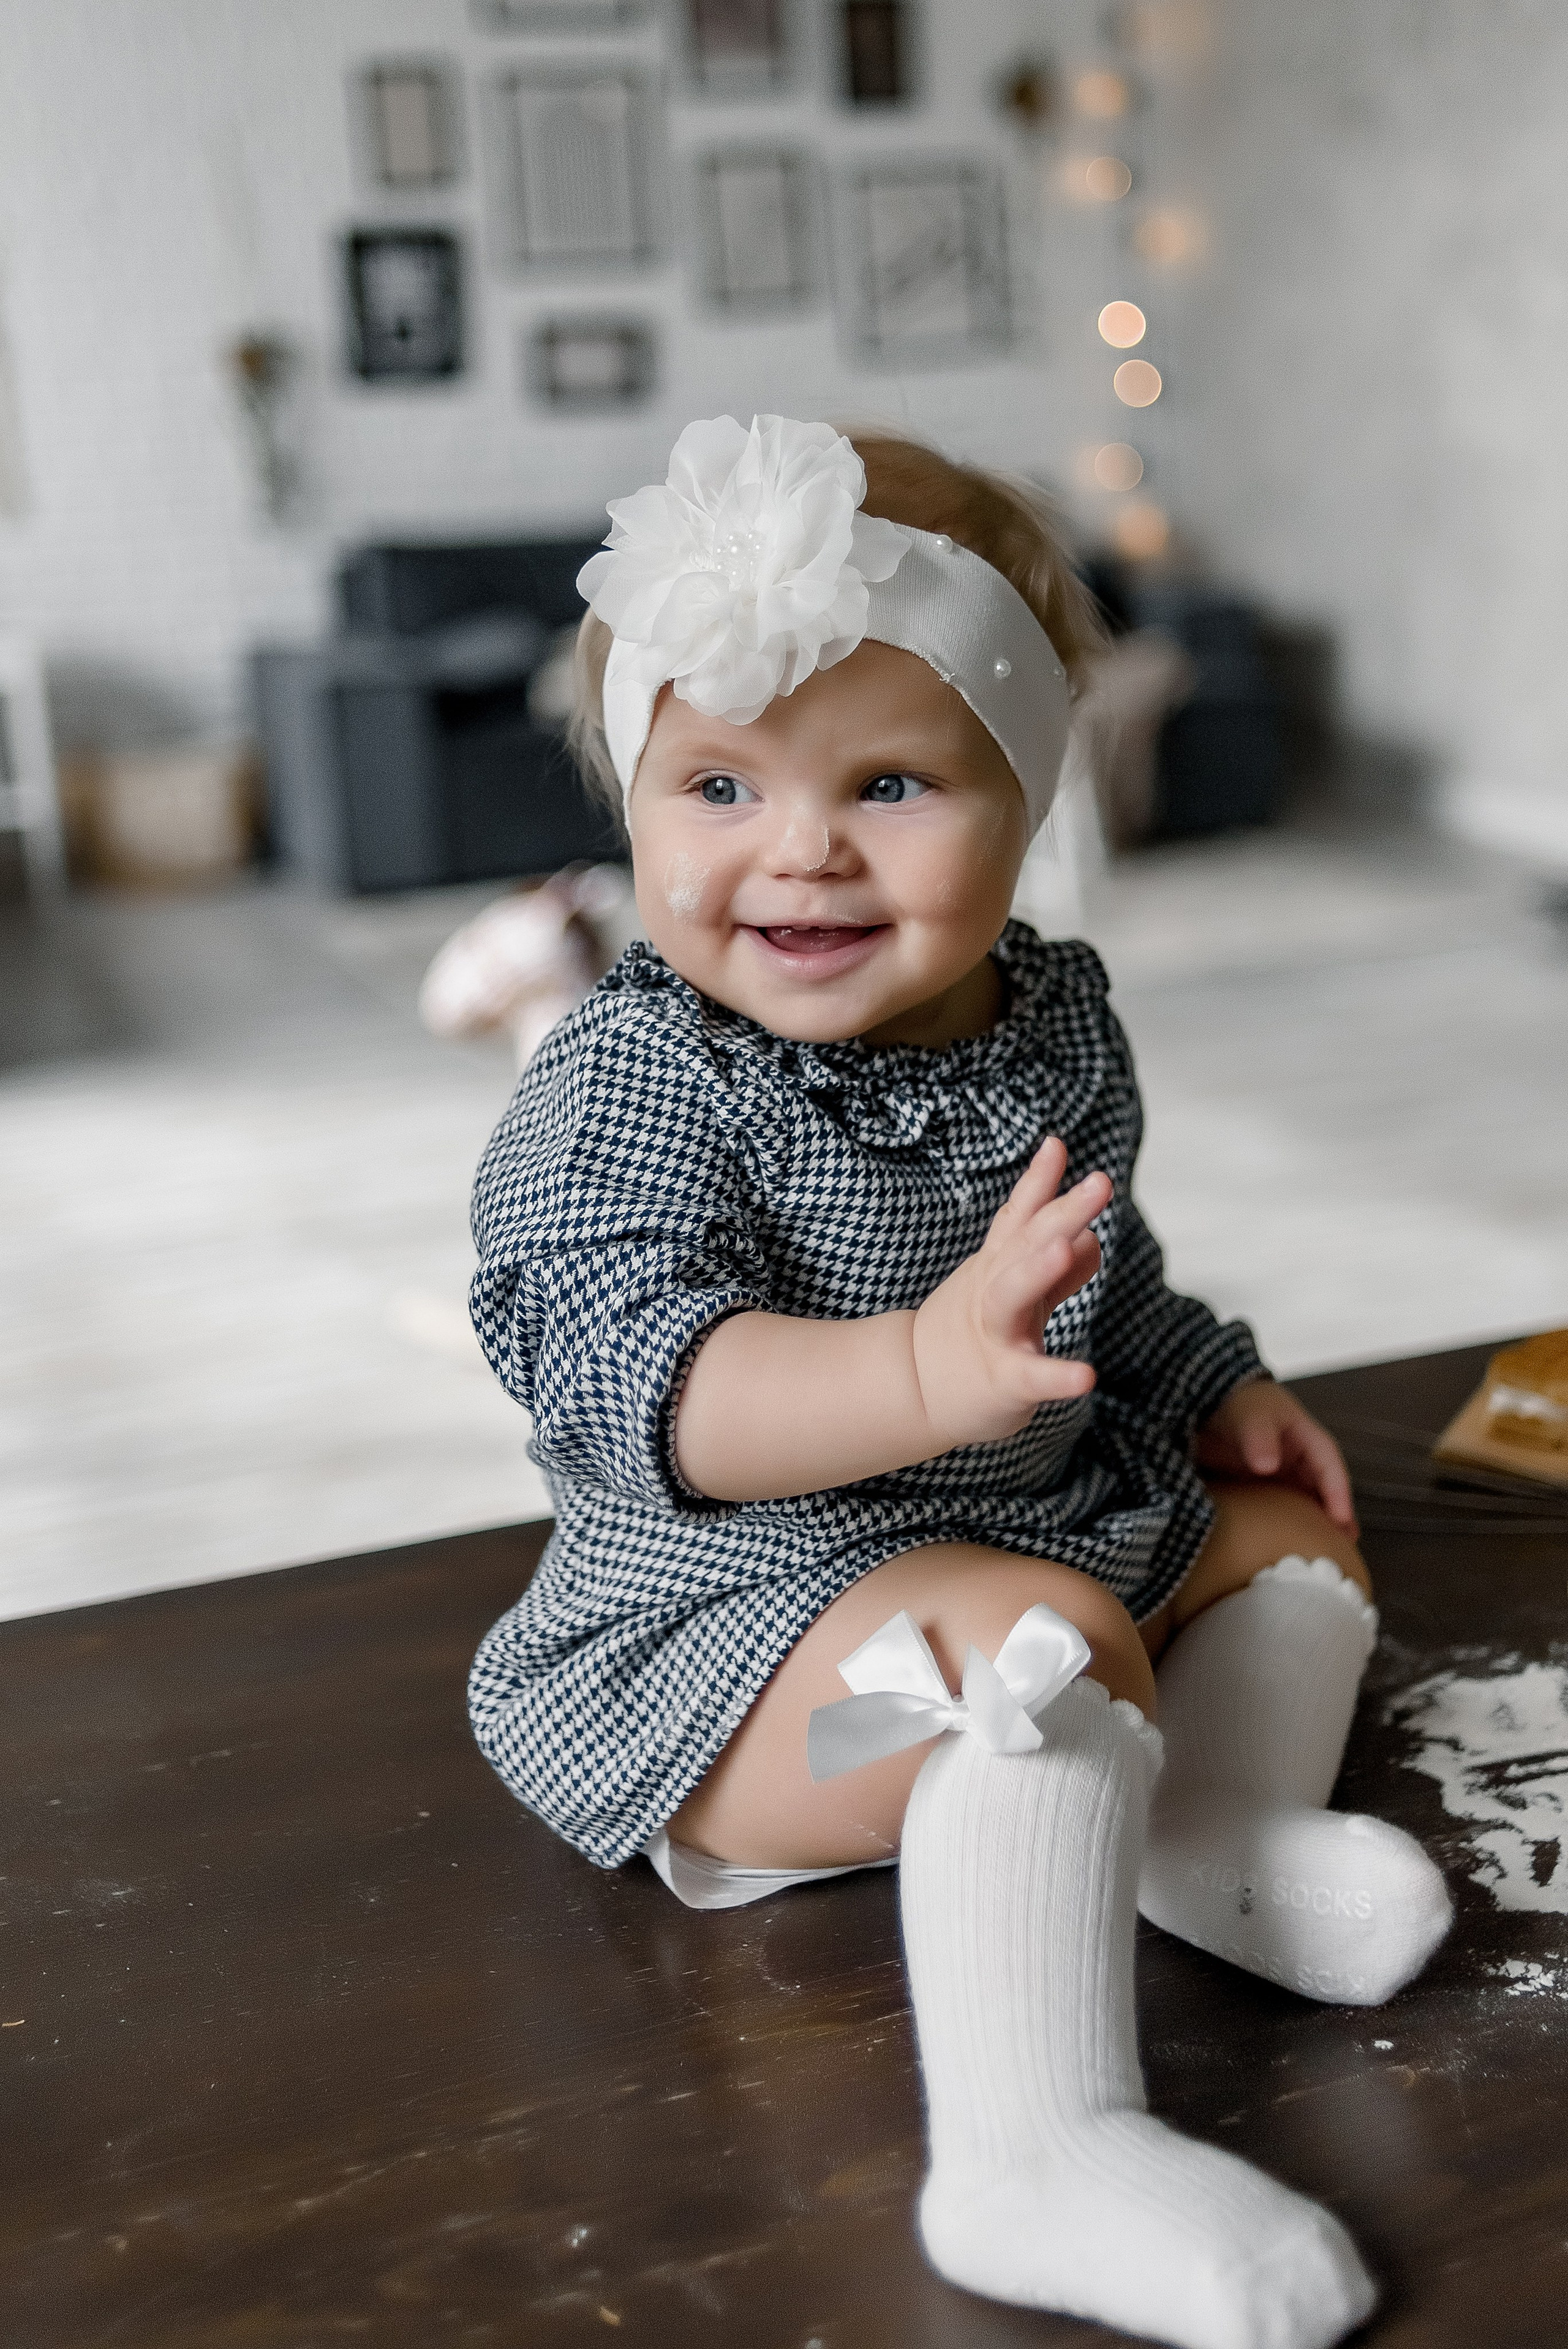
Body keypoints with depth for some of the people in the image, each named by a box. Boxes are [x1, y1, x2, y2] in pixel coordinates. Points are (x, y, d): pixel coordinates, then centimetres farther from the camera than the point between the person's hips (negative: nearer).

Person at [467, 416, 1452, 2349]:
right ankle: (1041, 2159, -35)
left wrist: (1215, 1387, 10)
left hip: (1052, 1506, 9)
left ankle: (1219, 1832, -6)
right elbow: (630, 1380, -38)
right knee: (1045, 1645, -32)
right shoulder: (630, 1085, -22)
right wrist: (927, 1372, -51)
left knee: (1288, 1513, 16)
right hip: (736, 1606, -9)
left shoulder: (1050, 1027, 2)